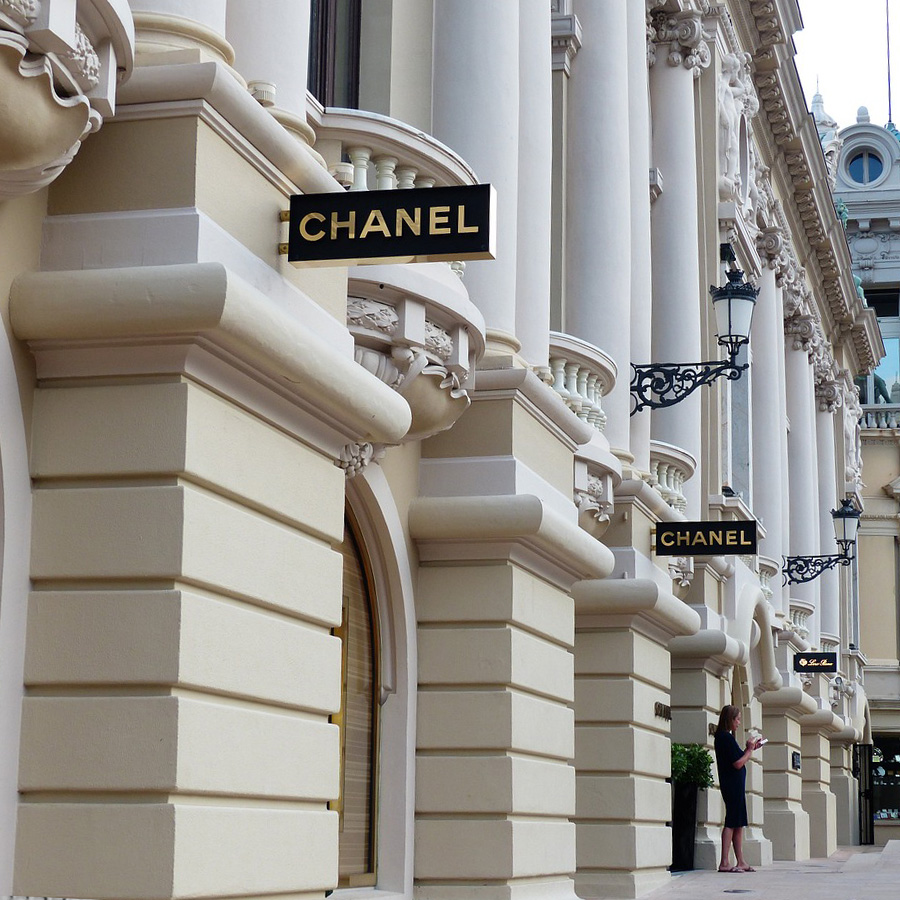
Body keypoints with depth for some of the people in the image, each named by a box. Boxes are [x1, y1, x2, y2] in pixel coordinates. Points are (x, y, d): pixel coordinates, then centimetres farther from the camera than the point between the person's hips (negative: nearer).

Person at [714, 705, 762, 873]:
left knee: (738, 824, 11)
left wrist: (750, 749, 14)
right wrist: (750, 749, -5)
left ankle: (740, 862, 14)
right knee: (732, 822, -10)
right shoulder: (727, 738, -15)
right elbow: (738, 763, -18)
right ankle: (724, 863, -11)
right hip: (733, 784, -10)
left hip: (733, 785, 10)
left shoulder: (722, 737, 16)